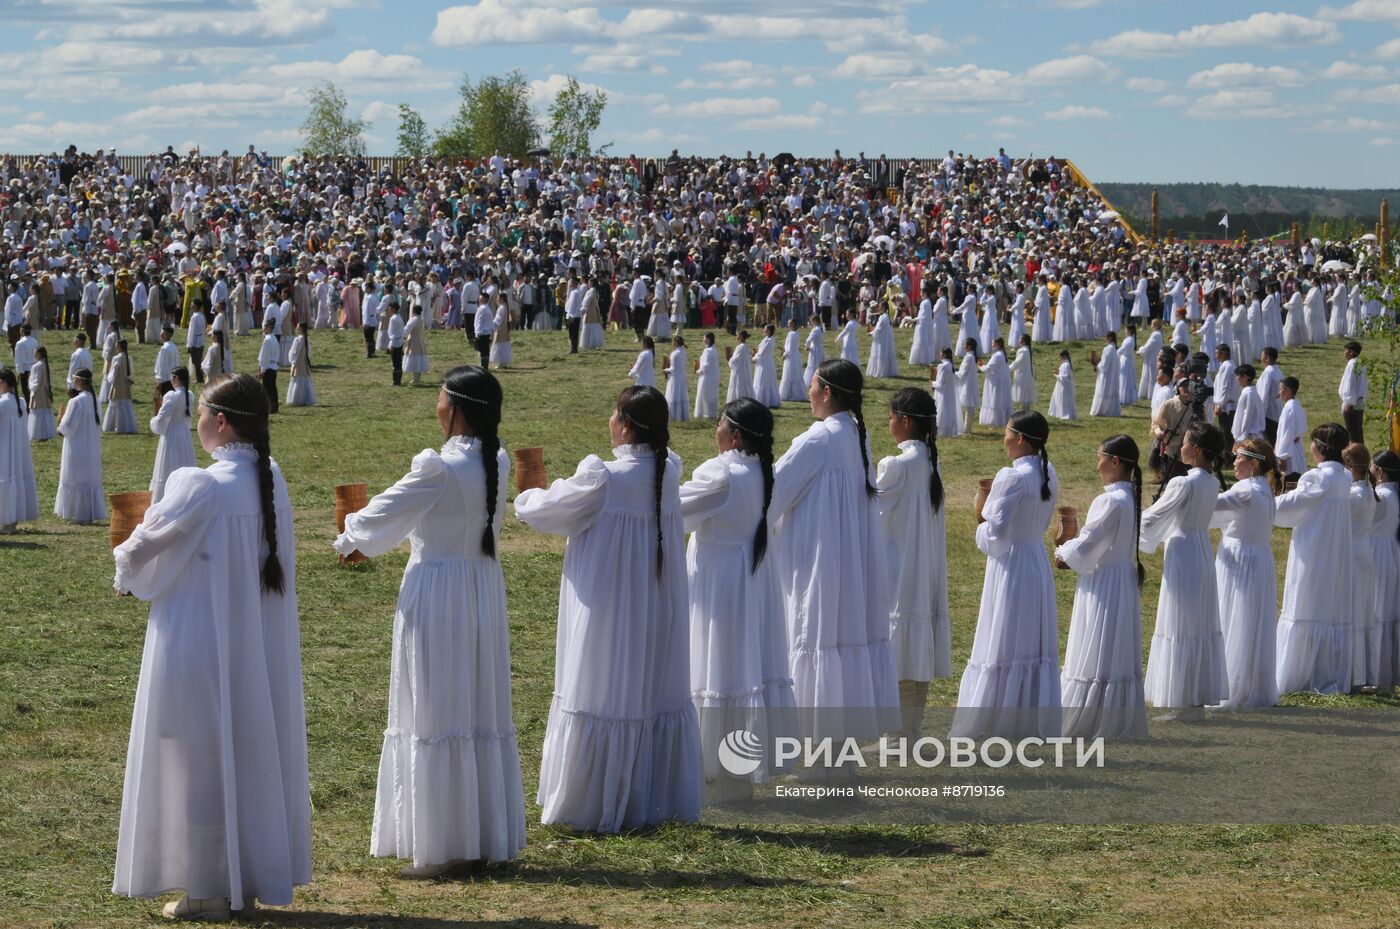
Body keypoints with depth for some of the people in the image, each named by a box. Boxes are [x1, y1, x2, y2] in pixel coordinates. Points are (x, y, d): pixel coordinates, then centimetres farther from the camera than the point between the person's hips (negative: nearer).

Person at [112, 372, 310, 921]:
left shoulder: (200, 487, -20)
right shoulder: (271, 480, 1)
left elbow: (145, 546, -8)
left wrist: (125, 575, 15)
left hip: (203, 645, -7)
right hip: (261, 650, 7)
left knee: (202, 760, 3)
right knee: (253, 753, 14)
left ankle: (208, 890, 9)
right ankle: (252, 877, 22)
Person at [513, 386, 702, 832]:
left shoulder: (603, 479, -21)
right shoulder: (668, 472, -2)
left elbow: (548, 511, -8)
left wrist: (525, 499, 16)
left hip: (609, 608, -6)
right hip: (659, 609, 6)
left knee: (603, 695, 4)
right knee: (657, 695, 14)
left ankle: (593, 806, 11)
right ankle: (657, 800, 22)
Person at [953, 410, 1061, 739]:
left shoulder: (1012, 477, -20)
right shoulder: (1048, 476, 5)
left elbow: (996, 531, -21)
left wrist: (981, 524, 1)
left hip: (1009, 565, -7)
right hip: (1038, 561, 8)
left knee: (1003, 645, 0)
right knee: (1037, 647, 12)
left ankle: (981, 724, 7)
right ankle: (1036, 723, 17)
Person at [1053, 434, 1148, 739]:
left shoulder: (1110, 502, -22)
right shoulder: (1131, 498, 6)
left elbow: (1085, 547, -19)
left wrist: (1062, 554, 0)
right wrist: (1071, 552, 5)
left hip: (1102, 587, -9)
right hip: (1124, 583, 9)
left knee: (1096, 655, -1)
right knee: (1120, 656, 13)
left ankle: (1086, 723, 5)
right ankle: (1123, 722, 18)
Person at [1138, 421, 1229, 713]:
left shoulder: (1184, 484, -20)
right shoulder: (1213, 482, 4)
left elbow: (1152, 519, -14)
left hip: (1182, 558, -8)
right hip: (1203, 554, 8)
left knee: (1180, 627, -2)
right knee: (1202, 626, 14)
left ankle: (1180, 703, 2)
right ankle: (1201, 697, 20)